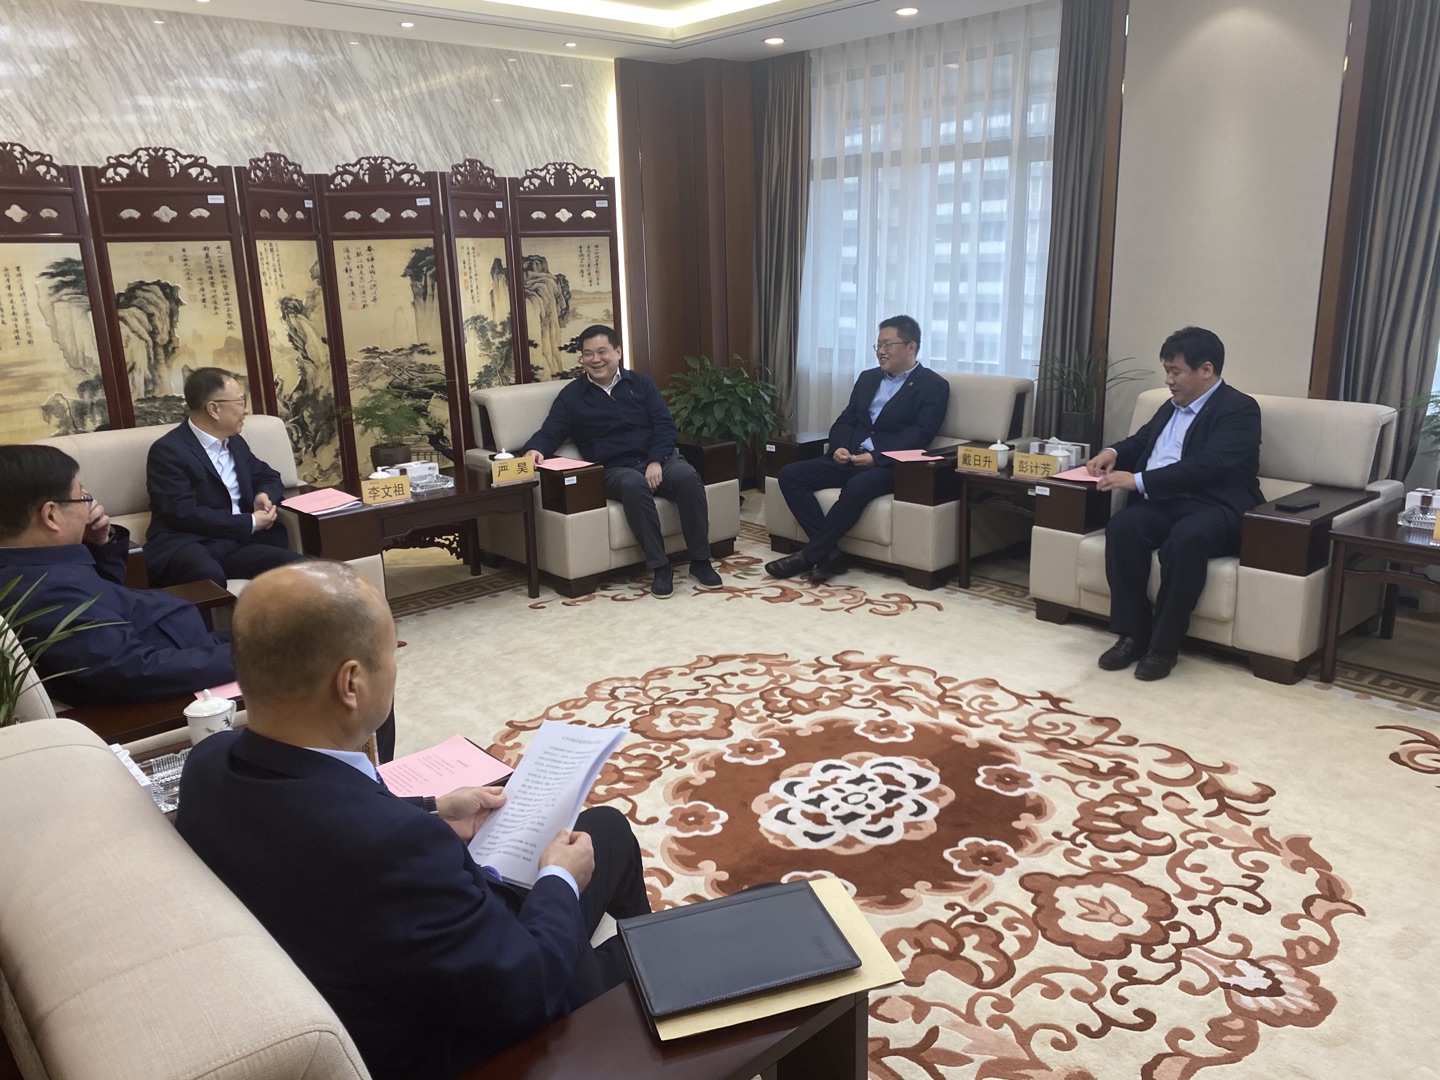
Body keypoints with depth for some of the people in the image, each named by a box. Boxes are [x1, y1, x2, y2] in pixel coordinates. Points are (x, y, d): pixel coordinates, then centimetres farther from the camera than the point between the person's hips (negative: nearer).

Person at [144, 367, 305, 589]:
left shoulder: (234, 442, 16)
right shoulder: (168, 450, -7)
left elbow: (268, 476, 30)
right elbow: (184, 513, -16)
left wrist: (264, 495, 4)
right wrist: (250, 523, -13)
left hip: (235, 544, 6)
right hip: (186, 545, -6)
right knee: (209, 575, -42)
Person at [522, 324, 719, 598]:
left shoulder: (640, 383, 14)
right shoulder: (572, 394, 11)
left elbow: (665, 424, 6)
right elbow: (550, 432, 3)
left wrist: (656, 462, -12)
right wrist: (535, 449, -22)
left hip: (659, 459, 2)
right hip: (614, 469, -2)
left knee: (687, 477, -32)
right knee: (634, 485, -39)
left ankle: (700, 562, -21)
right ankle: (659, 566, -30)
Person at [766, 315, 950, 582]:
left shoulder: (933, 386, 1)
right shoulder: (868, 378, 20)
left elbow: (919, 435, -11)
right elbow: (845, 420, 18)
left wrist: (876, 457, -21)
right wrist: (839, 447, -5)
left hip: (891, 466, -6)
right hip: (851, 460, 7)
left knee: (857, 488, -39)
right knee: (790, 474, -13)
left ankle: (808, 555, -24)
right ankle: (829, 551, -19)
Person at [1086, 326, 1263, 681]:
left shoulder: (1239, 409, -4)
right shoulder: (1172, 407, 21)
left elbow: (1207, 465, -19)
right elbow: (1141, 441, 36)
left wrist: (1139, 481, -23)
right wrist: (1114, 452, 11)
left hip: (1215, 507, -6)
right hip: (1163, 501, 6)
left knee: (1184, 540, -39)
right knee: (1122, 527, -27)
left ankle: (1164, 645, -24)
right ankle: (1132, 634, -19)